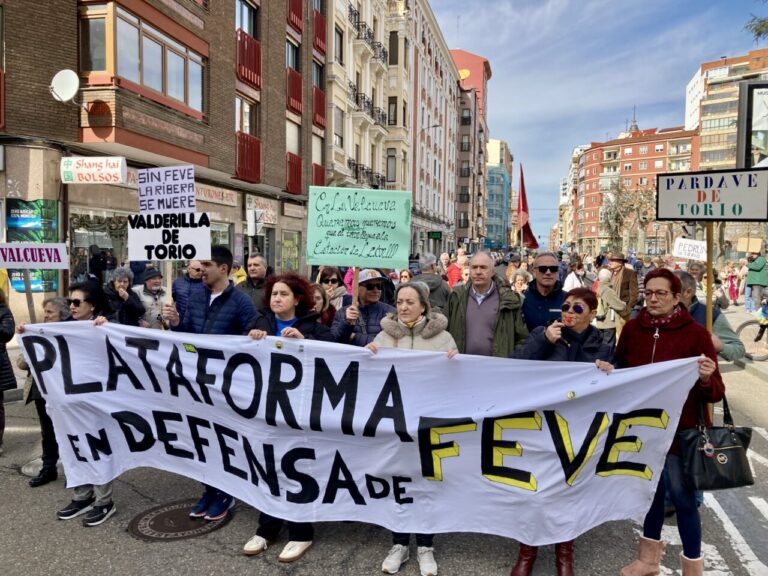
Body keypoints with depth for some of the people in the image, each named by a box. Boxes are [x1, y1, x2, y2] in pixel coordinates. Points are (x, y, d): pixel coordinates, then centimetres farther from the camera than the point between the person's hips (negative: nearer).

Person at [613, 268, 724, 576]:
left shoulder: (695, 333, -12)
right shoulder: (632, 328, -2)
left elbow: (715, 391, -13)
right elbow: (620, 370, 12)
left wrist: (707, 379, -33)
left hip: (680, 429, -4)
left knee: (682, 497, 4)